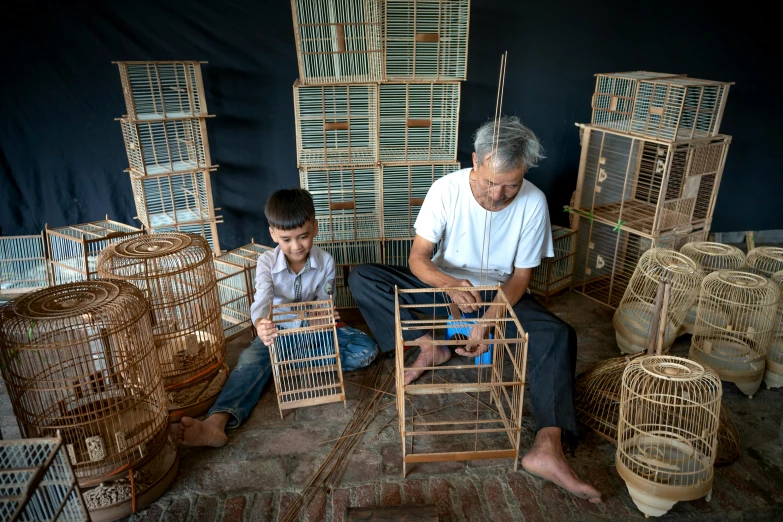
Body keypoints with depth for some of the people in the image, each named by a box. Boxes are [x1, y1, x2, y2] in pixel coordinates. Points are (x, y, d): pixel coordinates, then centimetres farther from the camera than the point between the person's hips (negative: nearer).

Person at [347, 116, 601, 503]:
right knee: (361, 278, -18)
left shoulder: (533, 203, -17)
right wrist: (449, 284, -41)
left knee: (558, 336, -27)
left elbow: (521, 276, -11)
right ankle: (430, 348, -14)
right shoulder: (446, 189, -19)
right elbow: (418, 257, -18)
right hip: (443, 285, 1)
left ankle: (547, 448, -34)